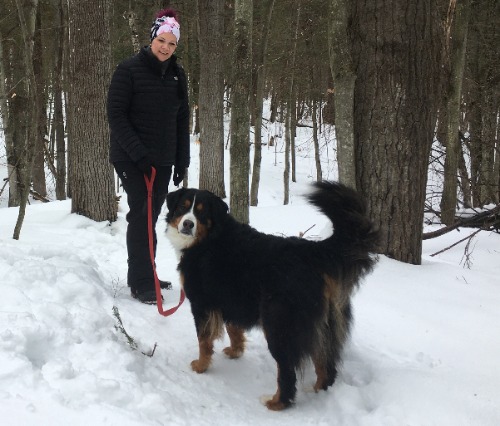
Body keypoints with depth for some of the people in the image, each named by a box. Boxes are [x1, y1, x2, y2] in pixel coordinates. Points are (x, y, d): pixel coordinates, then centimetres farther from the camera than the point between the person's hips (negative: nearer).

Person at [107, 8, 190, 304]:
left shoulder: (177, 75, 7)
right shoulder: (129, 70, -10)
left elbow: (182, 121, 12)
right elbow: (116, 115, -13)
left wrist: (182, 160, 8)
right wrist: (138, 153, -20)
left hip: (162, 160, 5)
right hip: (132, 159, -5)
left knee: (150, 217, 12)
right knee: (141, 216, -8)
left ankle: (145, 275, 23)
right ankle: (140, 283, -2)